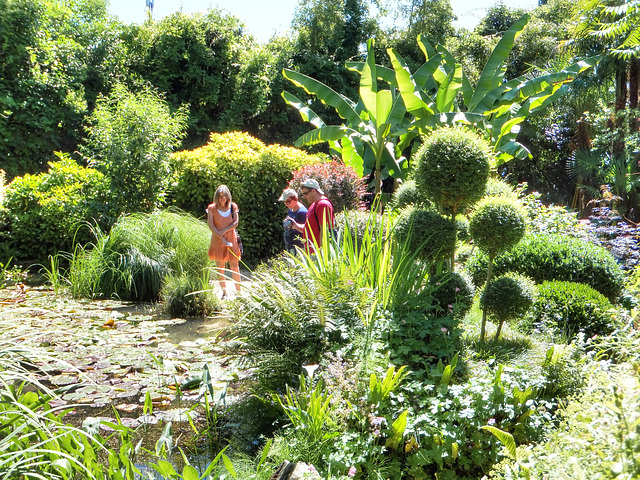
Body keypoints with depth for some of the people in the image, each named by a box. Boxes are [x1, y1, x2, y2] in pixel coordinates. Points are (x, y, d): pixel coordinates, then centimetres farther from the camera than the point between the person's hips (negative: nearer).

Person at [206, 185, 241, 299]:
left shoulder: (233, 207, 5)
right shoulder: (212, 208, 0)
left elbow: (236, 223, -1)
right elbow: (210, 225, -6)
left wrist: (224, 231, -13)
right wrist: (221, 237, -13)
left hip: (231, 239, 1)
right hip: (217, 240, -1)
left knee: (234, 266, -1)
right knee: (220, 267, 1)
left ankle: (239, 291, 8)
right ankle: (224, 292, 10)